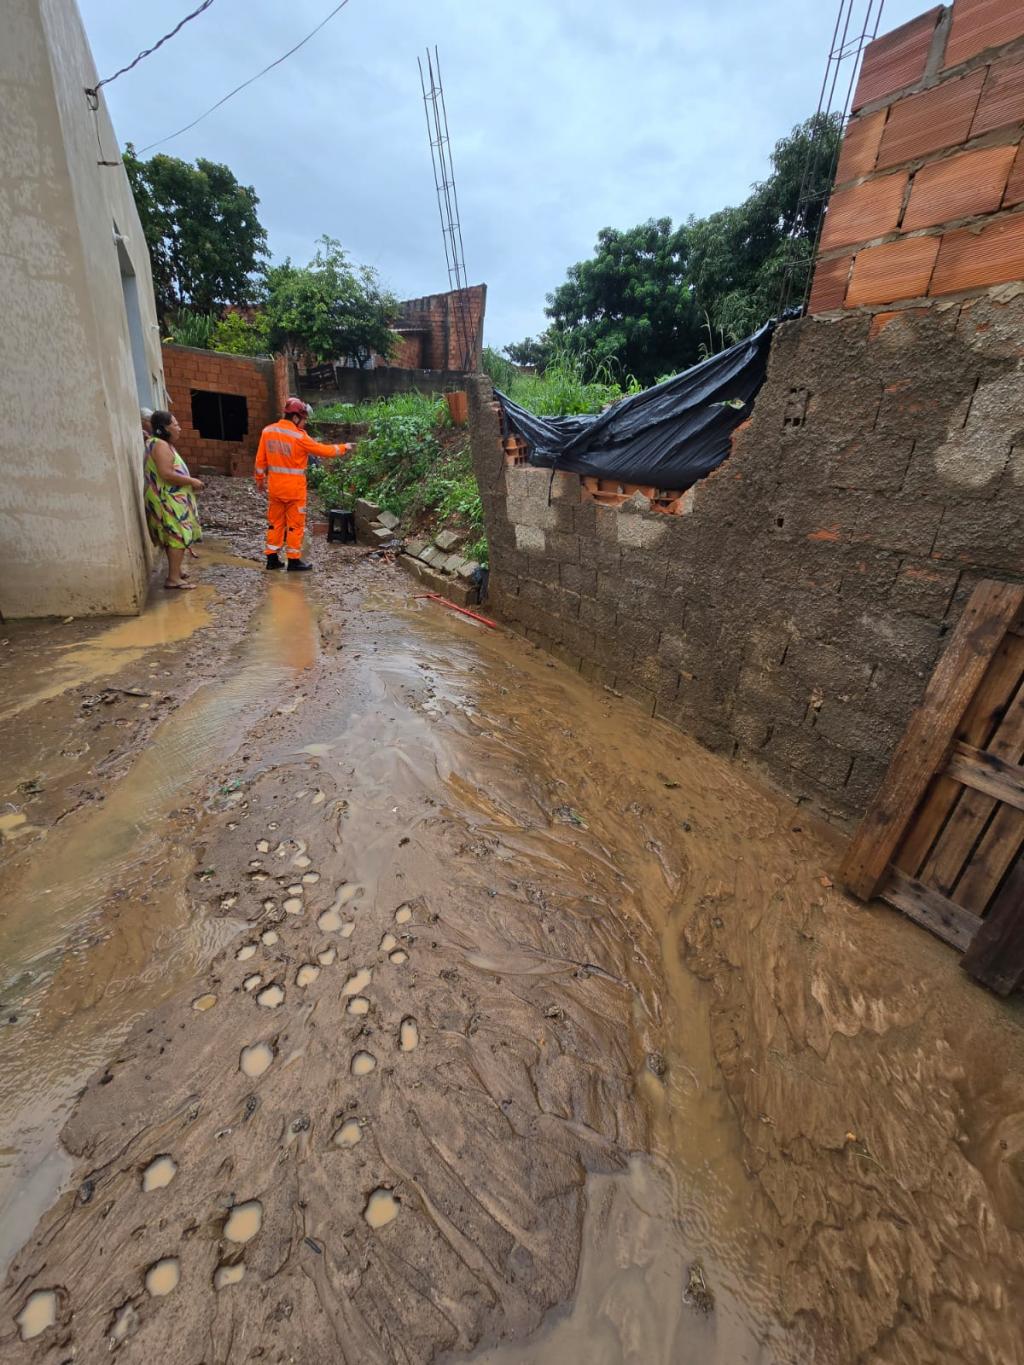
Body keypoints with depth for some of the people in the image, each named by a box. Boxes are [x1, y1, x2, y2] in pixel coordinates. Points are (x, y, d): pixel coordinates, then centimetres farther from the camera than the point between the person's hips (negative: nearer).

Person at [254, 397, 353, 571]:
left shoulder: (267, 431, 3)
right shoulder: (299, 436, -15)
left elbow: (260, 459, 8)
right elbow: (323, 451, -8)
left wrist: (260, 479, 20)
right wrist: (343, 448, 6)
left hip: (274, 486, 6)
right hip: (294, 488, -6)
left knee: (275, 522, 13)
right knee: (295, 524, 3)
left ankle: (272, 558, 17)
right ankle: (294, 560, 8)